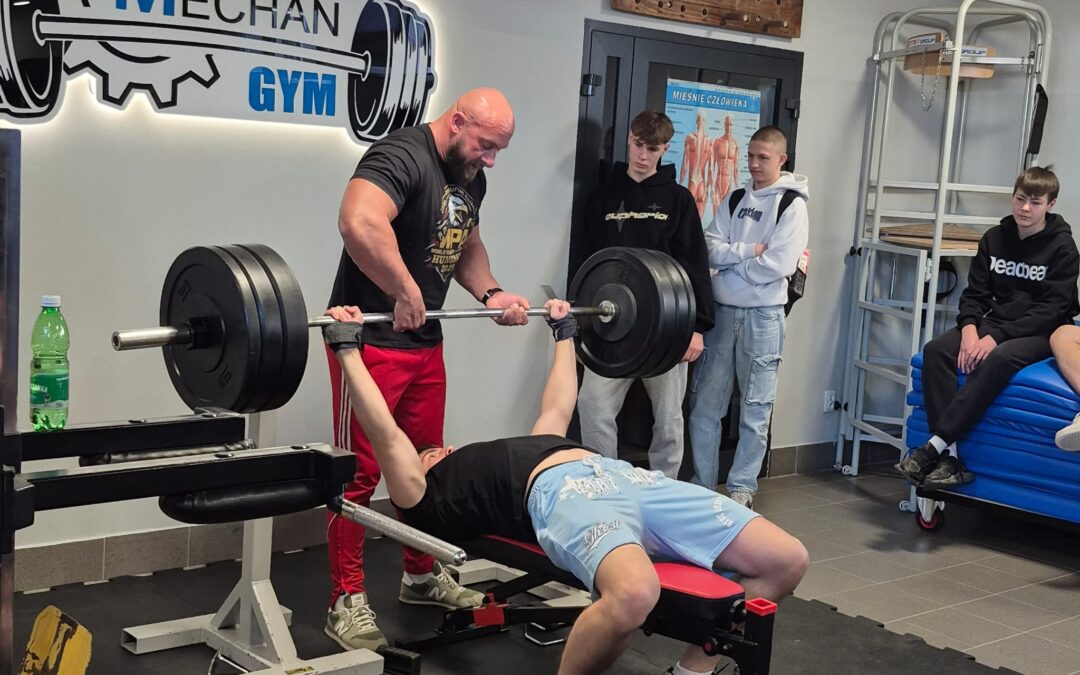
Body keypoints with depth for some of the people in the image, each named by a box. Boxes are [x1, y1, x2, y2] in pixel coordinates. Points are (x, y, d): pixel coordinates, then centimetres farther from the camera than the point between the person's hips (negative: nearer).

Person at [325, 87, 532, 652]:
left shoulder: (470, 177, 9)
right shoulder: (401, 157, -20)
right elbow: (359, 224, -38)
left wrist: (490, 294, 6)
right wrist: (406, 292, -31)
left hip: (426, 342, 9)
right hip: (372, 340, -9)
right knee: (359, 472, -1)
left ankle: (422, 576, 34)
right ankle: (347, 602, 9)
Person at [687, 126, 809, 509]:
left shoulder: (792, 205, -4)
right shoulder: (736, 199, 11)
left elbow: (779, 265, -16)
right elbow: (710, 249, 1)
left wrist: (731, 257, -6)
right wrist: (749, 251, -14)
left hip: (762, 315, -5)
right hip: (722, 312, 5)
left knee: (755, 410, 4)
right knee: (704, 403, 6)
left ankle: (742, 488, 14)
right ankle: (702, 485, 16)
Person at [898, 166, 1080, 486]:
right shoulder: (995, 238, 9)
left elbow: (1051, 309, -13)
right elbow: (975, 292, 7)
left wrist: (996, 337, -23)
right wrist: (970, 329, -15)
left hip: (1042, 333, -5)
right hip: (996, 323, 5)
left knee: (997, 360, -38)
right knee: (936, 350, -22)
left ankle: (934, 446, -37)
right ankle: (950, 458, -31)